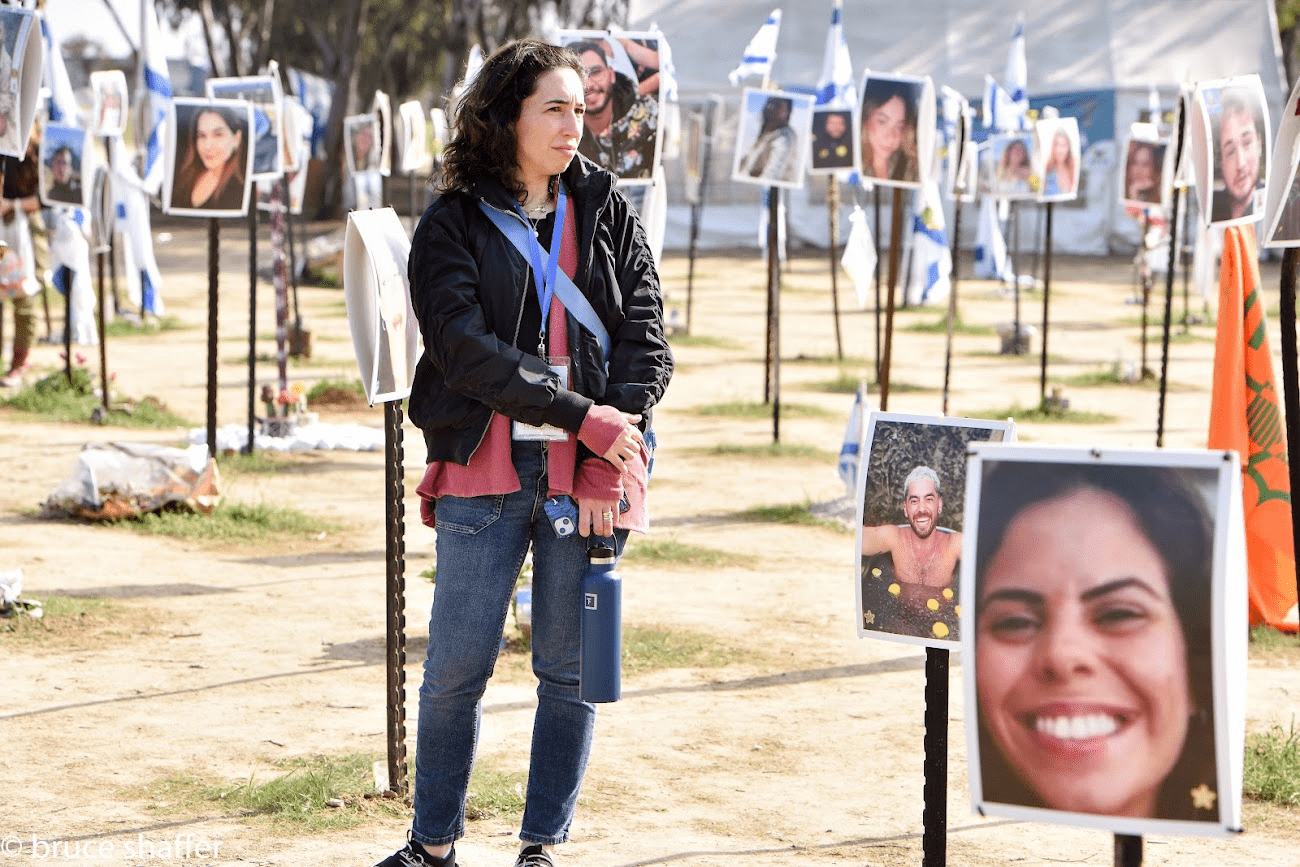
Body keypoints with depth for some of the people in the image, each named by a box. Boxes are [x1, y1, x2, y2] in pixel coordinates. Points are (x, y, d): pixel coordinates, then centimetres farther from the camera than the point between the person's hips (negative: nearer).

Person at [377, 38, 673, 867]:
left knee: (571, 668, 5)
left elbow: (646, 337, 3)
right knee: (457, 666, 1)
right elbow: (467, 349, -10)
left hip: (587, 476, 2)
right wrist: (582, 417, -16)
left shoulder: (606, 209, 9)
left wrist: (611, 460, -9)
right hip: (485, 472, -2)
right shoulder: (452, 225, 2)